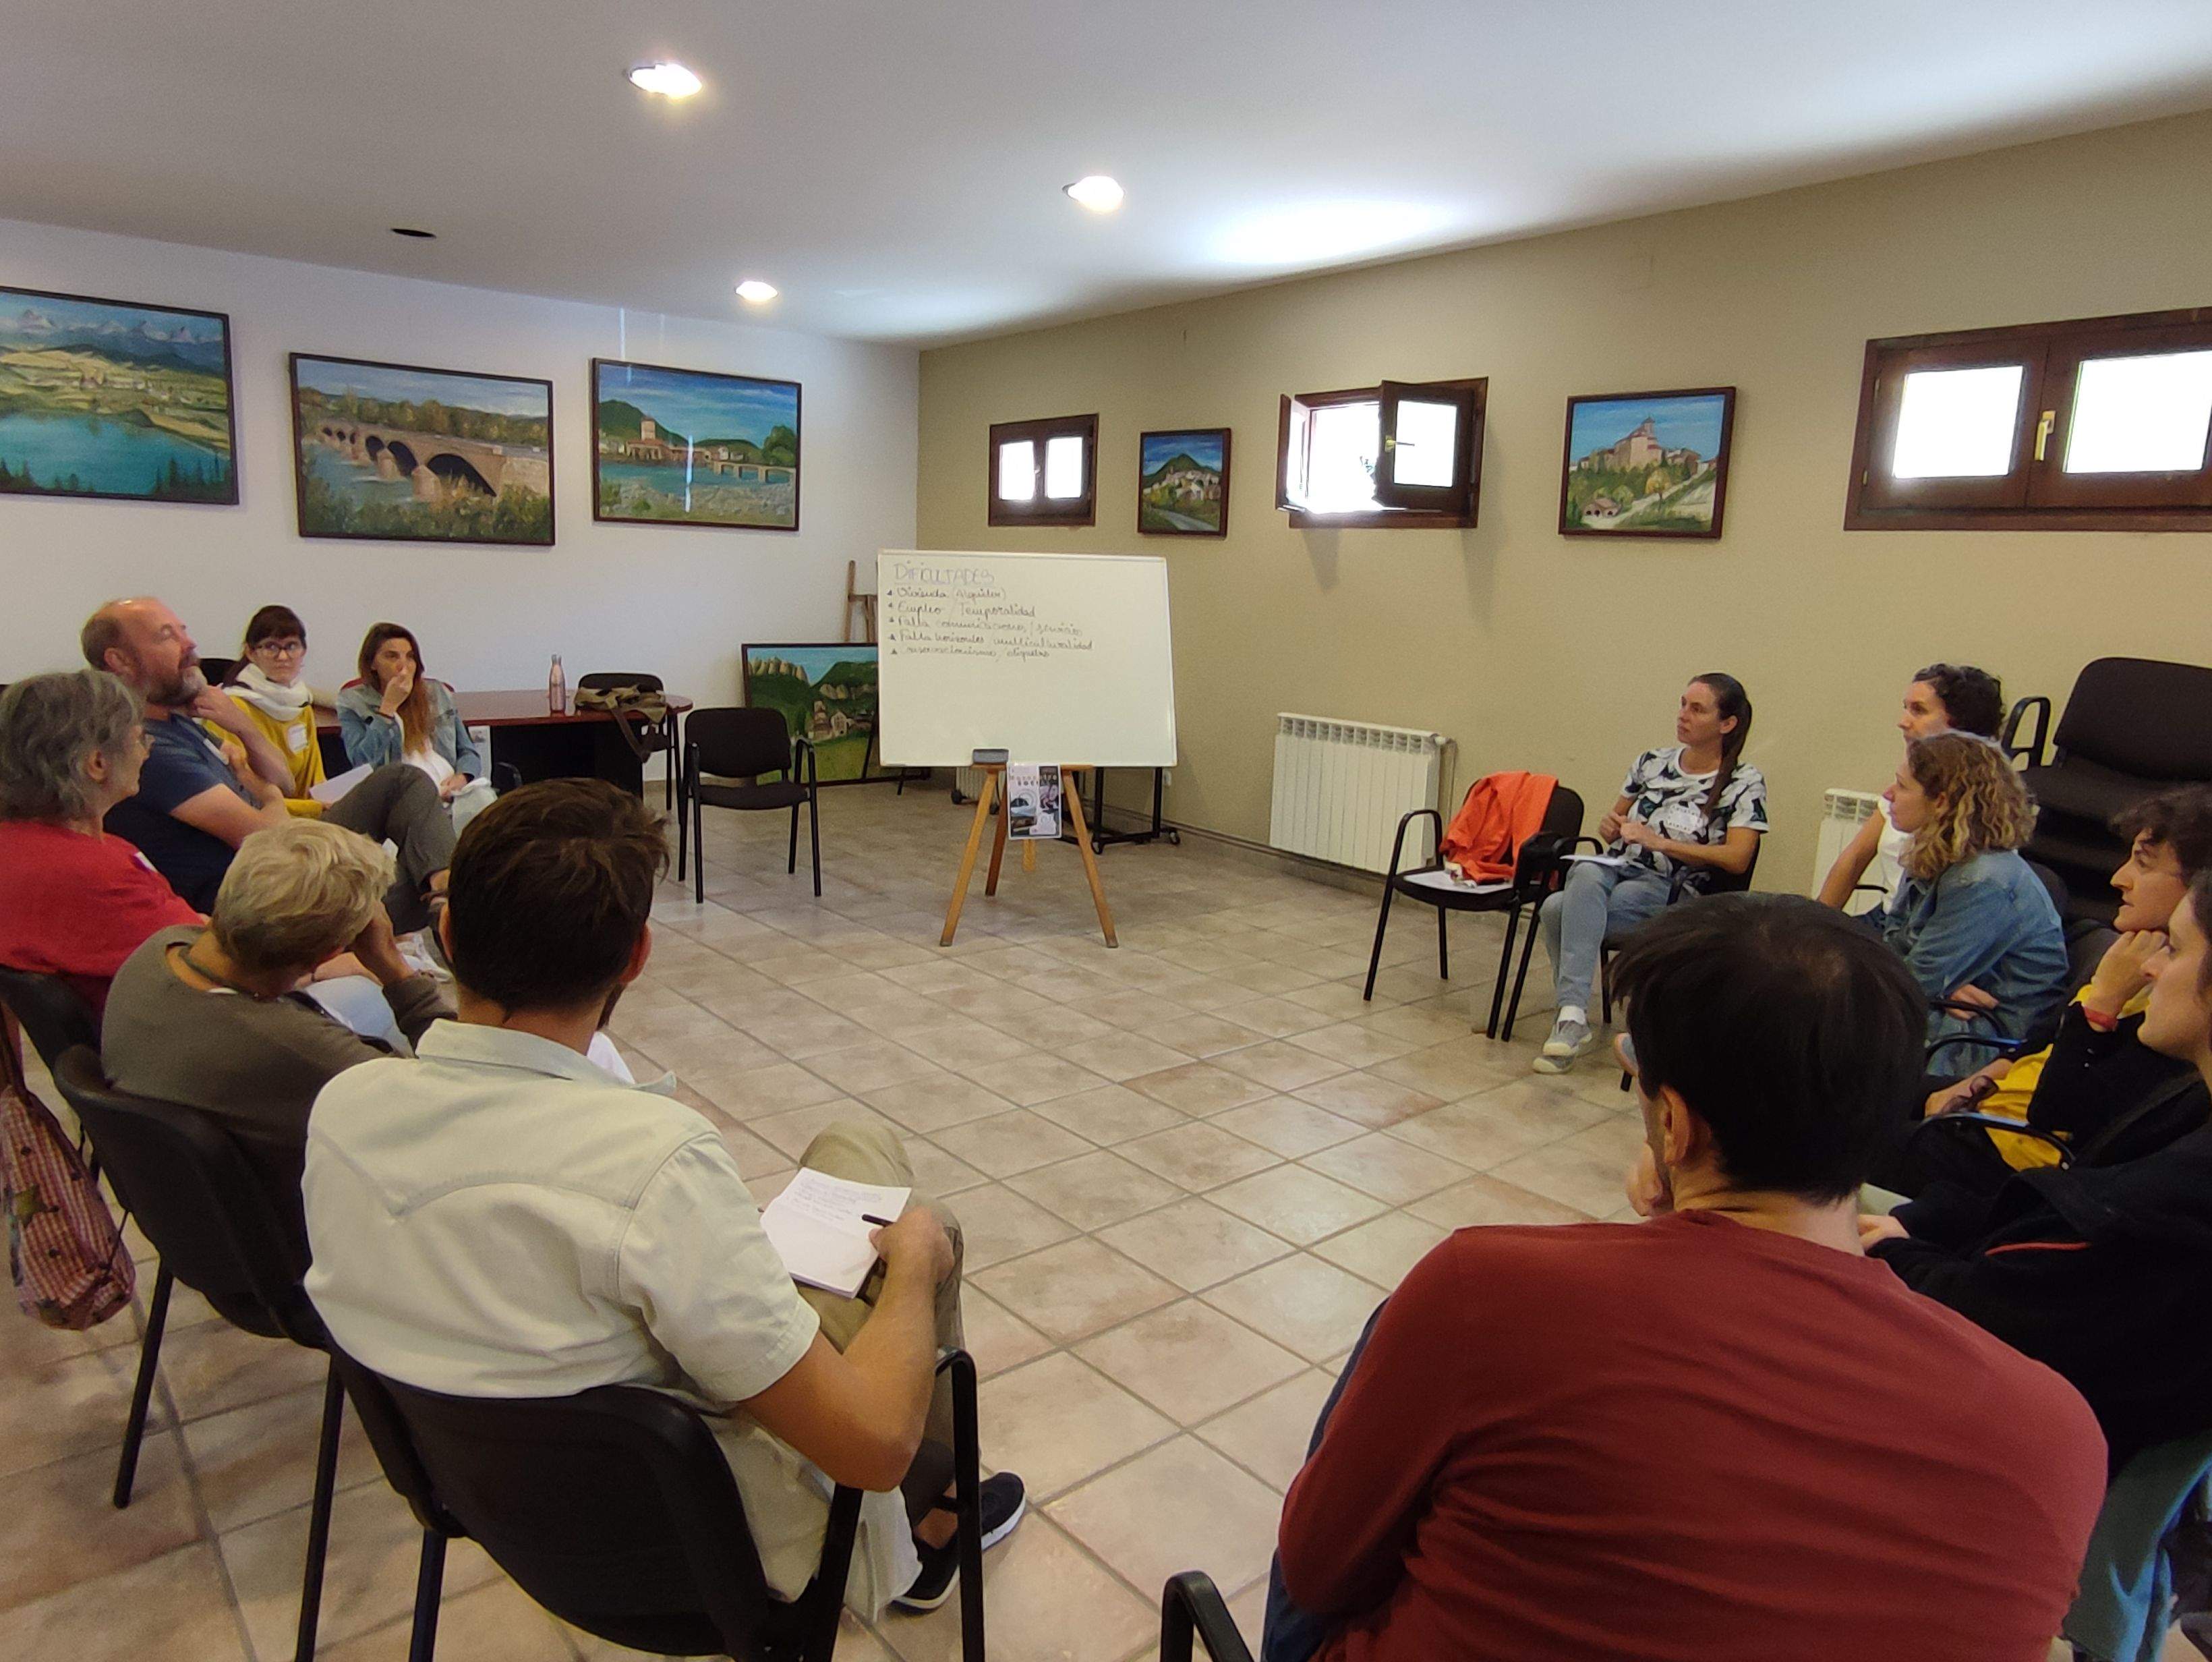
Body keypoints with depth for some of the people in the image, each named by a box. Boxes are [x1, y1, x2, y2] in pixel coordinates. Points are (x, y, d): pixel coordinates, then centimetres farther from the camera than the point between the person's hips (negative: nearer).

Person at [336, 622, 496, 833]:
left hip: (451, 790, 3)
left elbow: (469, 752, 21)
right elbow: (363, 764, -3)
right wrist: (389, 707, -2)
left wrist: (462, 776, -3)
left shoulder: (437, 692, 22)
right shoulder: (353, 703, 12)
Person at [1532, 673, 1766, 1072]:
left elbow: (1737, 859, -10)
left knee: (1559, 910, -33)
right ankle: (1572, 1015, -37)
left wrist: (1658, 841, -15)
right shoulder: (1652, 762, 17)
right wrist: (1609, 825, 2)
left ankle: (1570, 1018, -28)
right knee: (1586, 874, -35)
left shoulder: (1745, 783, 2)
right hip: (1615, 870, 5)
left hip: (1671, 890, -4)